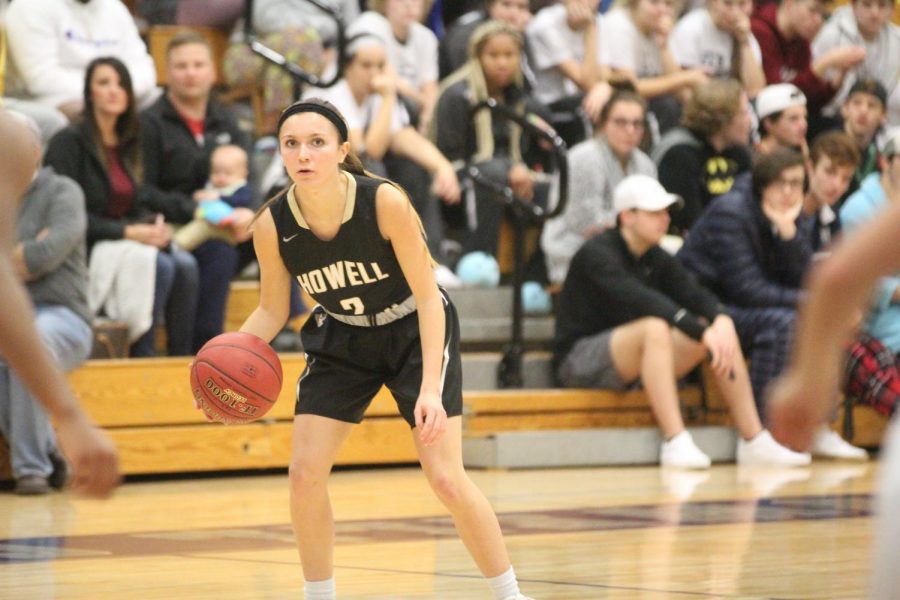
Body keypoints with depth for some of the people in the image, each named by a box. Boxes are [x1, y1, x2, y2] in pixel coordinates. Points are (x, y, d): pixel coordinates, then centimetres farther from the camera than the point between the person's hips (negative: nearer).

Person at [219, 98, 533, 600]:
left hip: (415, 331, -4)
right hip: (343, 338, 4)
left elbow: (428, 297, -23)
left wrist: (430, 388, -31)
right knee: (305, 474, -7)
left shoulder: (386, 202, -30)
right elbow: (272, 311, -4)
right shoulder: (273, 224, -20)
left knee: (446, 479, -11)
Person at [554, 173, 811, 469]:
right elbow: (641, 300, -31)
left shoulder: (657, 259, 8)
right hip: (580, 361, -8)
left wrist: (721, 320, -30)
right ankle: (675, 443, -40)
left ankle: (753, 441, -11)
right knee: (655, 328, -36)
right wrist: (702, 331, -39)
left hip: (637, 361, 8)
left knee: (720, 330, -8)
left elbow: (692, 292, -8)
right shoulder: (597, 254, -17)